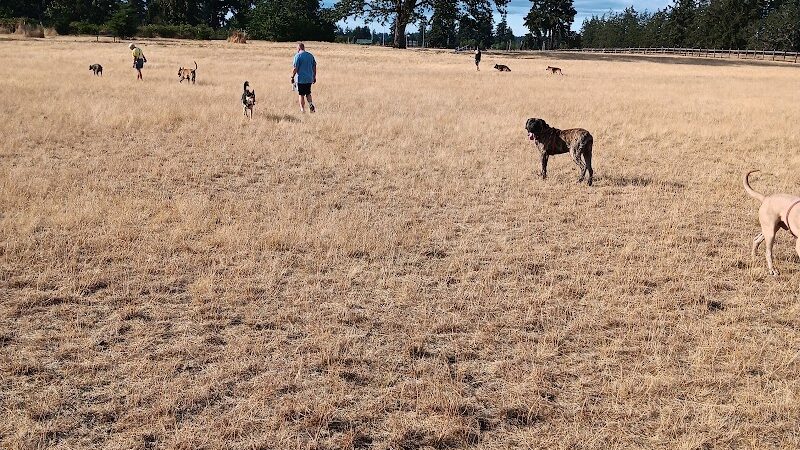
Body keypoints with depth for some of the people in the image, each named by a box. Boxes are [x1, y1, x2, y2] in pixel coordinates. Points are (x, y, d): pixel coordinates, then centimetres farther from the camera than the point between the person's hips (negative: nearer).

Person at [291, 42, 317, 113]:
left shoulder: (297, 56, -8)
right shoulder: (311, 55, 8)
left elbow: (295, 68, -12)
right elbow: (314, 67, 10)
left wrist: (292, 77, -4)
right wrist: (314, 77, 17)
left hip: (301, 79, -5)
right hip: (309, 79, 5)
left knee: (301, 95, 4)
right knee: (308, 93, 18)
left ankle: (302, 109, 6)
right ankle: (311, 105, -1)